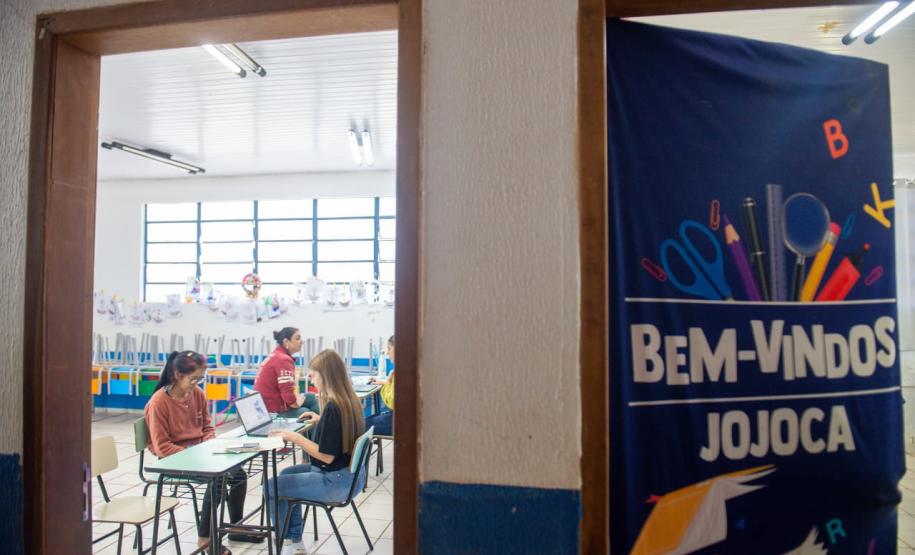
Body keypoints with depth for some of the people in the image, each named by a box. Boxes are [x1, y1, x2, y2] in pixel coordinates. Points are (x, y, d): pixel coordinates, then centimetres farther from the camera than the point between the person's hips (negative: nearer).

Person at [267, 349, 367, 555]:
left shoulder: (333, 407, -25)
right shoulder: (350, 400, 1)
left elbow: (327, 456, -24)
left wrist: (294, 437, -16)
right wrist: (320, 420, 17)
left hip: (337, 481, -10)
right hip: (351, 474, 10)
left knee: (272, 486, 3)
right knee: (286, 474, 24)